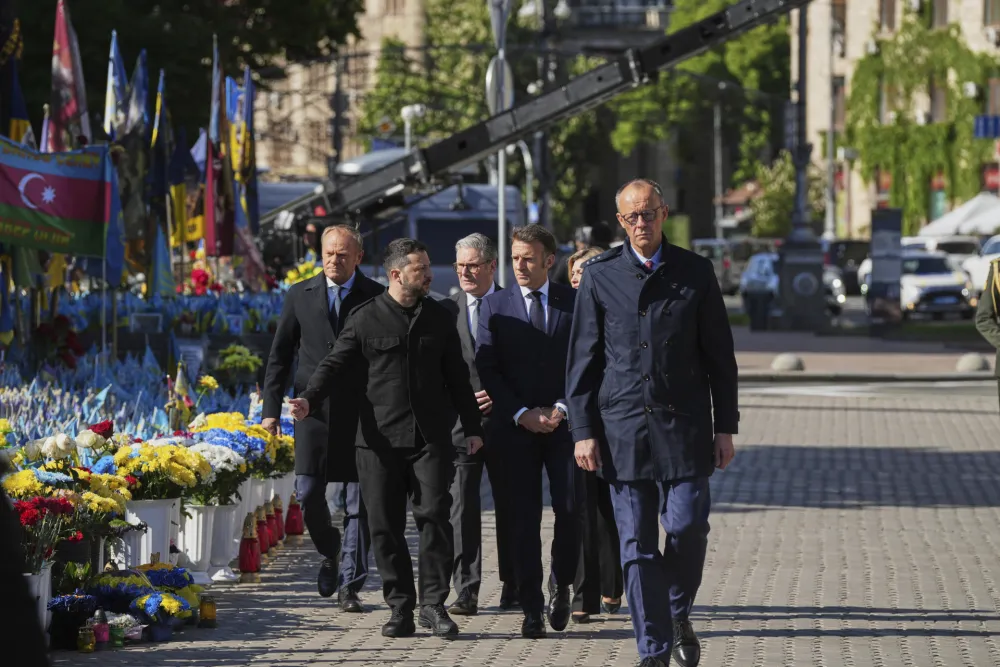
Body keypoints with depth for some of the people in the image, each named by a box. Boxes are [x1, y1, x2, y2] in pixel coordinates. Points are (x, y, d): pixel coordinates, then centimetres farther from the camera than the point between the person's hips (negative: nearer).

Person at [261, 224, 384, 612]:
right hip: (314, 409, 1)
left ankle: (349, 586, 4)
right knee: (308, 493, -5)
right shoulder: (300, 296, 8)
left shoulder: (377, 298, 2)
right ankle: (329, 552, 24)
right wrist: (271, 410, 4)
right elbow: (280, 356, 10)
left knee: (359, 503, -1)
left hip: (361, 412, -1)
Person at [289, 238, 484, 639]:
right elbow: (337, 364, -1)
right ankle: (400, 609, 8)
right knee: (385, 525, 0)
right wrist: (309, 398, -18)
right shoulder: (364, 319, 3)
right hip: (380, 439, -1)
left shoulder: (439, 319, 12)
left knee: (434, 516, -9)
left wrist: (472, 427, 15)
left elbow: (456, 377, 18)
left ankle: (433, 603, -1)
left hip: (430, 438, 1)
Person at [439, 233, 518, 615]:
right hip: (460, 421, 0)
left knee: (509, 505, 7)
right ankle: (466, 592, -6)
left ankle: (513, 588, 18)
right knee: (462, 508, -6)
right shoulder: (447, 310, 7)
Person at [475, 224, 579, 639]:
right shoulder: (495, 306, 6)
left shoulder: (574, 302, 5)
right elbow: (486, 370, 2)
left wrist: (562, 409, -8)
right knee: (524, 520, -2)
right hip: (516, 428, 0)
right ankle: (531, 609, 2)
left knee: (571, 509, -8)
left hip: (564, 423, 0)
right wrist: (522, 414, -8)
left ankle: (560, 584, 18)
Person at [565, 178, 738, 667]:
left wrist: (725, 426, 4)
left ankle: (678, 614, 20)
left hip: (683, 426, 0)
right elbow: (582, 360, 5)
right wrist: (583, 431, -2)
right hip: (622, 430, 0)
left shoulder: (695, 273, 6)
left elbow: (720, 355, 8)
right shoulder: (600, 276, 5)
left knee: (687, 527, -8)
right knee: (636, 544, -1)